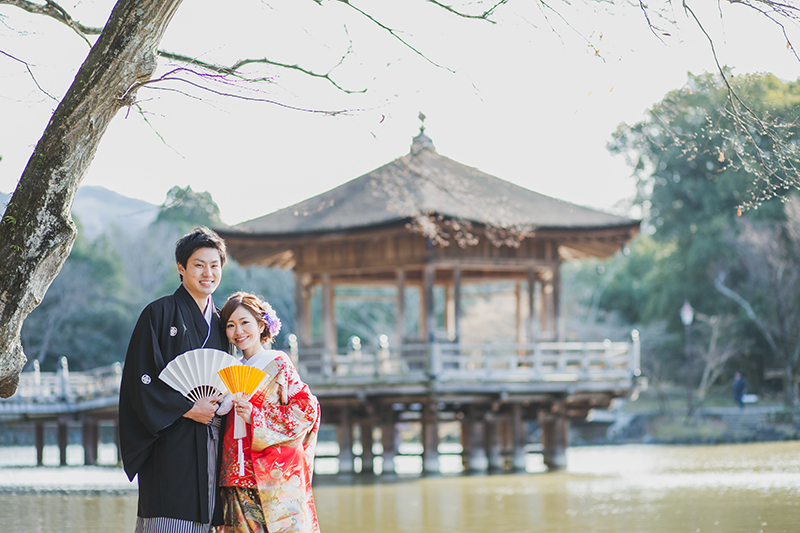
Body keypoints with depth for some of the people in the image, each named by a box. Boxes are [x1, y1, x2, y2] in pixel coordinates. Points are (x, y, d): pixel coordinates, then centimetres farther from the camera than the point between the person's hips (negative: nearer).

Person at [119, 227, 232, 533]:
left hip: (211, 445, 6)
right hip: (170, 443, -6)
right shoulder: (160, 313, -2)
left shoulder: (220, 323, 18)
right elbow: (142, 380, -9)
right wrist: (188, 408, -14)